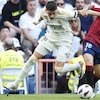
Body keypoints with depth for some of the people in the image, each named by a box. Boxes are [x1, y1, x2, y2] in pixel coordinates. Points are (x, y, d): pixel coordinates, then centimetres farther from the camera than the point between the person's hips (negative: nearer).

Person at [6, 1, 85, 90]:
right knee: (33, 58, 0)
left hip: (64, 41, -5)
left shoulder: (63, 13, -31)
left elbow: (75, 13, -12)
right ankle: (16, 83, 12)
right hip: (50, 37, 5)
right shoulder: (43, 13, -16)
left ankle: (78, 65, 17)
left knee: (58, 69, -14)